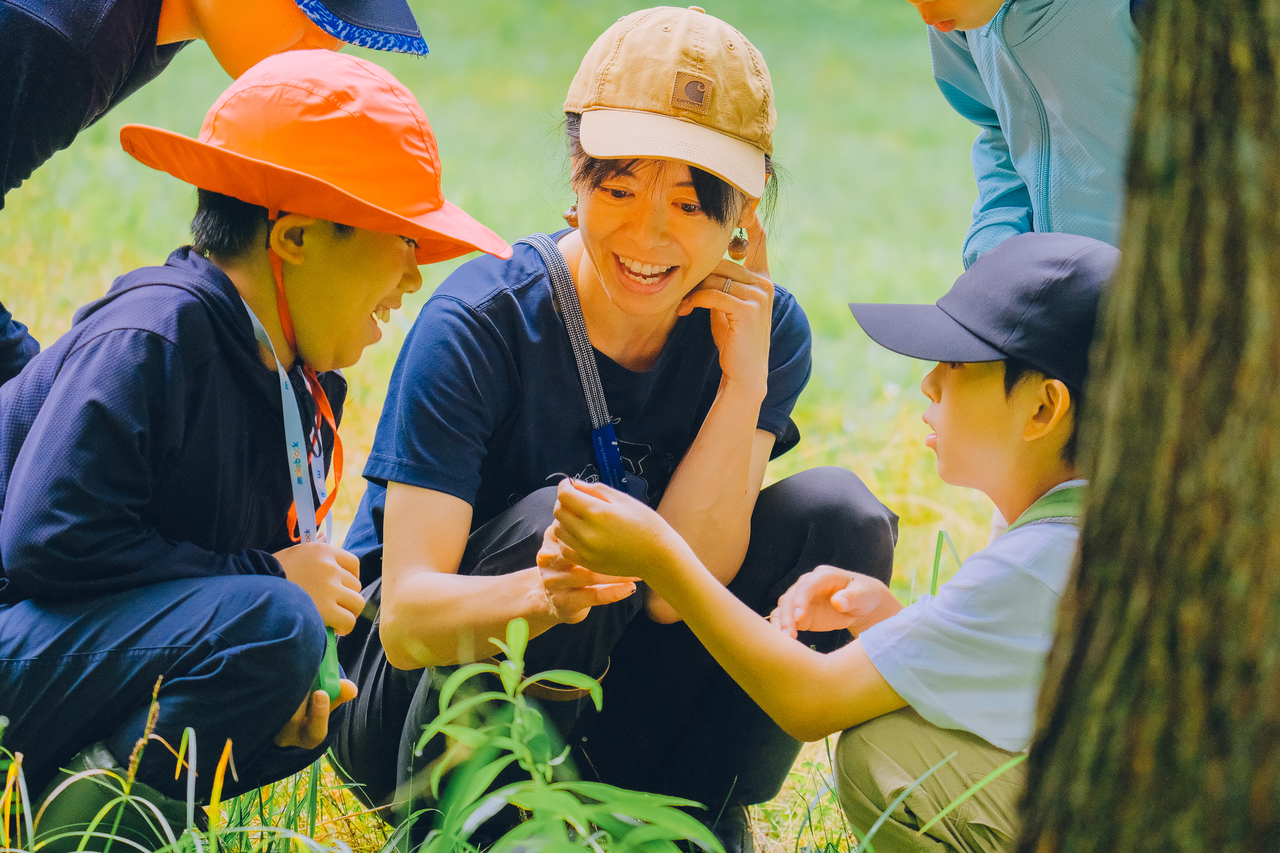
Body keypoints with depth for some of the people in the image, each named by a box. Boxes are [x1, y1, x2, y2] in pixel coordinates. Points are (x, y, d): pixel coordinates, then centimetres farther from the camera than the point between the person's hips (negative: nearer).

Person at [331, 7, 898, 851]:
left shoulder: (765, 331, -9)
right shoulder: (479, 324, -21)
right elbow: (405, 617, -29)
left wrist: (744, 383, -25)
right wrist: (545, 594, -50)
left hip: (611, 705, 4)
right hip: (414, 701, -4)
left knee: (838, 513, -15)